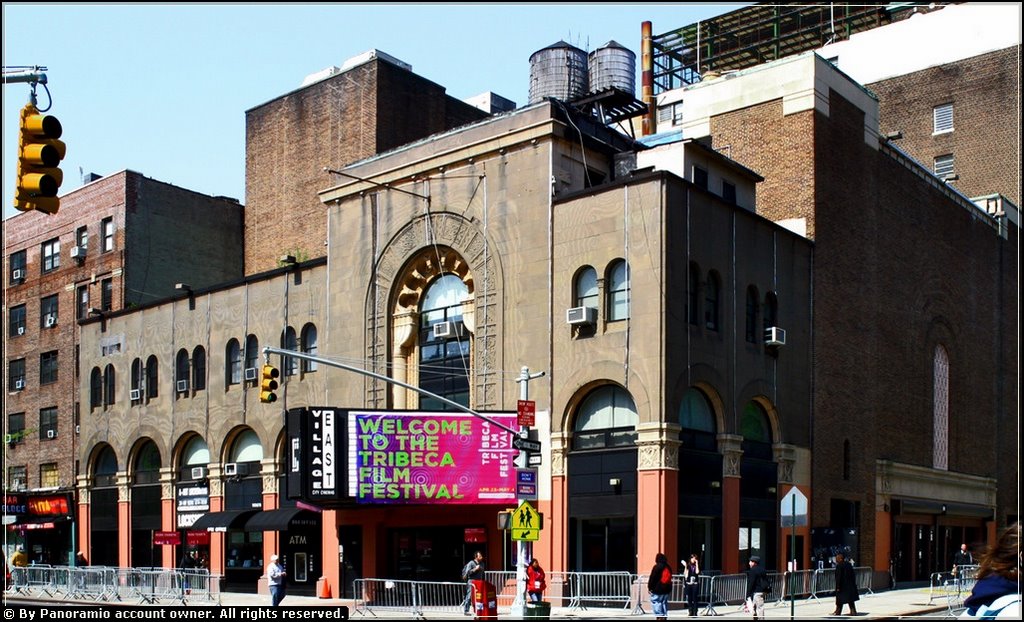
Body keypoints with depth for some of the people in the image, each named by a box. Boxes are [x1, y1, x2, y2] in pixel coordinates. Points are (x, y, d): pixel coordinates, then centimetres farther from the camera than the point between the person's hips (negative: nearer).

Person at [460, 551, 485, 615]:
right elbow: (467, 572, -14)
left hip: (479, 582, 6)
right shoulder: (471, 563, -7)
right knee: (470, 596, -6)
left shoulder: (482, 564, 13)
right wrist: (475, 569, -20)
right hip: (471, 582, -6)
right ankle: (466, 610, 1)